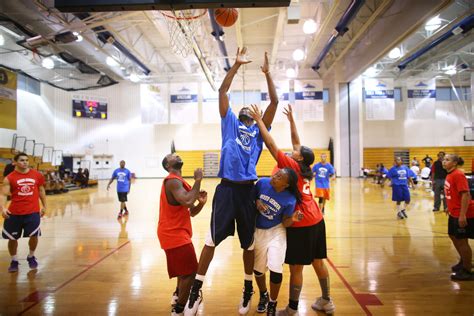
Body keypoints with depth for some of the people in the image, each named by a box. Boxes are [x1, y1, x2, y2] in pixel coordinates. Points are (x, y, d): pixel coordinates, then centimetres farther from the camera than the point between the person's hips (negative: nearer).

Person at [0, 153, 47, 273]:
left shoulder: (37, 175, 3)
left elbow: (41, 191, 15)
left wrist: (44, 206, 14)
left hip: (33, 211, 1)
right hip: (14, 213, 0)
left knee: (34, 235, 0)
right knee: (12, 238, 9)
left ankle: (31, 257, 27)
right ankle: (14, 261, 31)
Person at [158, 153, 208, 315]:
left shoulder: (179, 182, 14)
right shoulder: (173, 181, -18)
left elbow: (192, 212, 15)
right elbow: (187, 201, -37)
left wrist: (201, 203, -6)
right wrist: (198, 180, -25)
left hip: (177, 232, 11)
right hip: (174, 234, -11)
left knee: (184, 269, 27)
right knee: (190, 271, -5)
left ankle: (178, 296, 46)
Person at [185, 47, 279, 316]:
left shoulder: (259, 129, 15)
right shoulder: (229, 122, 14)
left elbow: (275, 101, 8)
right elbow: (223, 91, 9)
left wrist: (267, 73, 8)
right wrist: (237, 64, 9)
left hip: (248, 190, 1)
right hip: (226, 188, -1)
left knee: (249, 242, 11)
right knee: (212, 239, 2)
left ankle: (248, 290, 29)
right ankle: (196, 290, 14)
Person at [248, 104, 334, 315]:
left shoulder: (291, 166, -11)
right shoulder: (305, 169, 8)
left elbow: (271, 145, -14)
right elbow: (296, 141, 19)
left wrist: (259, 120, -9)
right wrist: (291, 119, 24)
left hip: (301, 225, -8)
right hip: (316, 220, 8)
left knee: (296, 268, 2)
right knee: (318, 262, 18)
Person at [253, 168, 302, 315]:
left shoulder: (289, 200, -25)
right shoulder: (262, 182, -19)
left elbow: (285, 223, -13)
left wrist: (292, 219, -33)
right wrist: (256, 202, -21)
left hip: (276, 232, -3)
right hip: (258, 231, 3)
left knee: (275, 269, -11)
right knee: (257, 268, 13)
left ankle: (272, 304, 18)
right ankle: (263, 295, 45)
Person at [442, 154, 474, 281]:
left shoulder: (458, 175, -20)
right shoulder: (449, 175, 8)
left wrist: (462, 215, -28)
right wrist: (450, 207, 25)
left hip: (464, 215, -10)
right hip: (454, 213, 10)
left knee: (461, 241, 0)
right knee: (453, 236, 20)